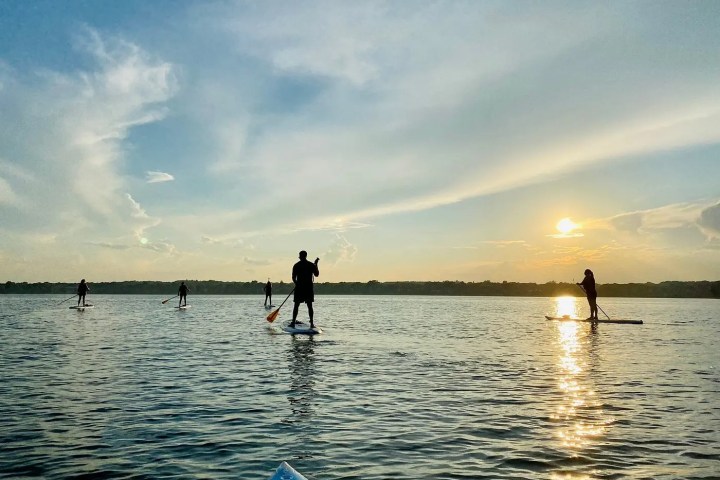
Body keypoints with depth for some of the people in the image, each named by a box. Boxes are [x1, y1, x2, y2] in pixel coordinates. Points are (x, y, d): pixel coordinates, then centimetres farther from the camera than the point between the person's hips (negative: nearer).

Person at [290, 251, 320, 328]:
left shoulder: (296, 265, -1)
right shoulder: (311, 265, 0)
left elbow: (293, 278, 0)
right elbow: (317, 274, 10)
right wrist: (316, 265, 17)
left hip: (299, 288, -1)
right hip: (309, 287, 1)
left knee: (296, 305, 6)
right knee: (310, 305, 5)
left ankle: (293, 322, 3)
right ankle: (312, 323, 3)